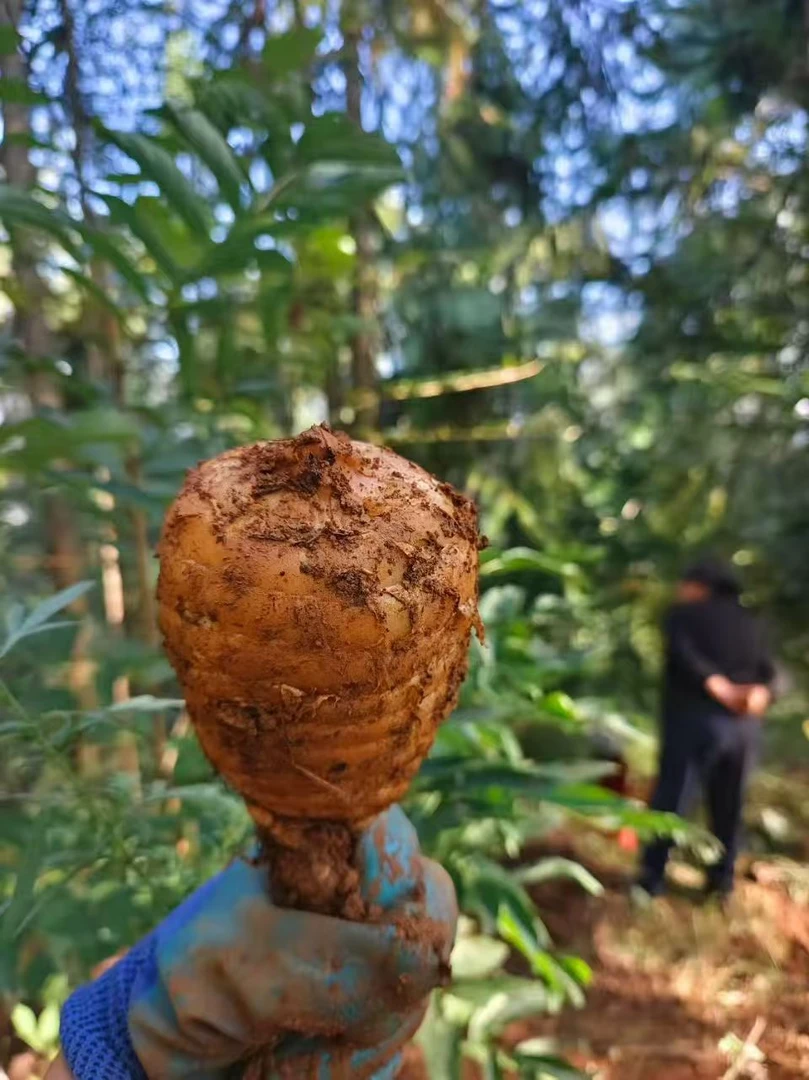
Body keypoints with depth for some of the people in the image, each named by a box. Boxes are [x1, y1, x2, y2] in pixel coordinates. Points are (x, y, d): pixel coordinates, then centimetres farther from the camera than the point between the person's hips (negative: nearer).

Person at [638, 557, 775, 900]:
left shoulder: (683, 614, 4)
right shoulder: (750, 622, 17)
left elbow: (682, 655, -14)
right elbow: (766, 669, 4)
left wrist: (719, 687, -20)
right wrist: (758, 693, -13)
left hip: (696, 718, -4)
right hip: (744, 724, 5)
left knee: (671, 797, 1)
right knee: (729, 804, 16)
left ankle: (653, 876, 3)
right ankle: (723, 878, 22)